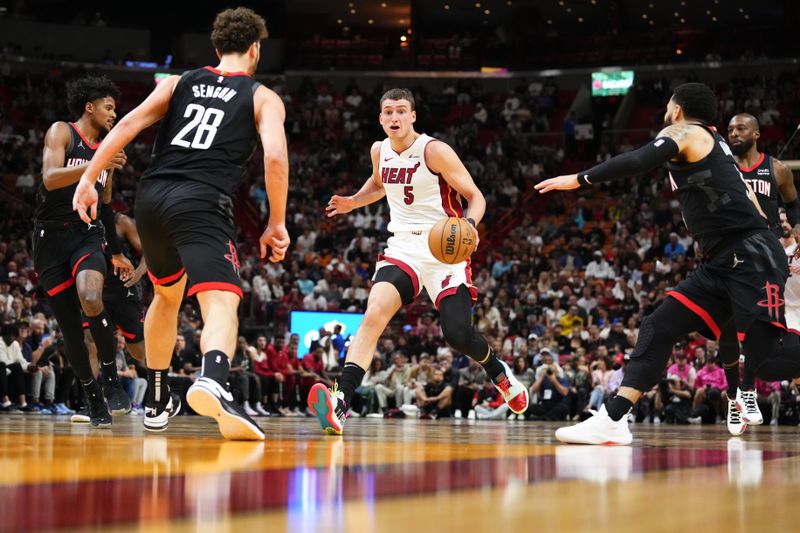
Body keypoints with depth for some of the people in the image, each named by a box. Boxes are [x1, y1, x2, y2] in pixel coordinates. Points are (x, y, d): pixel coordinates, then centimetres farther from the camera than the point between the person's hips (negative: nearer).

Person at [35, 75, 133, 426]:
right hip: (51, 237, -3)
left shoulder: (106, 151, 15)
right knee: (70, 329, -1)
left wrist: (116, 252, 31)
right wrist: (96, 166, -32)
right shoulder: (62, 132, -2)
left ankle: (111, 379, -14)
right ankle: (93, 398, 14)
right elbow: (50, 179, -19)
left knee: (92, 301, -28)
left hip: (87, 235, 3)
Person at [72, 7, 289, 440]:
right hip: (202, 204, -5)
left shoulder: (178, 83, 20)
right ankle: (212, 381, -50)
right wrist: (277, 224, 2)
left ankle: (155, 403, 35)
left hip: (151, 197, 5)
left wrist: (89, 179, 5)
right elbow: (275, 157, -6)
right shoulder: (263, 98, 11)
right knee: (221, 304, -18)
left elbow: (128, 124, 7)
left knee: (167, 296, 28)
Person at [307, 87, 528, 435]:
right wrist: (352, 202, 13)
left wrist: (470, 223, -31)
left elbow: (475, 196, -11)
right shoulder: (379, 151, 6)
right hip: (403, 247, 4)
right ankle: (340, 401, -33)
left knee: (458, 334, -8)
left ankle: (498, 371, 28)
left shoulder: (434, 151, -11)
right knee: (374, 314, -21)